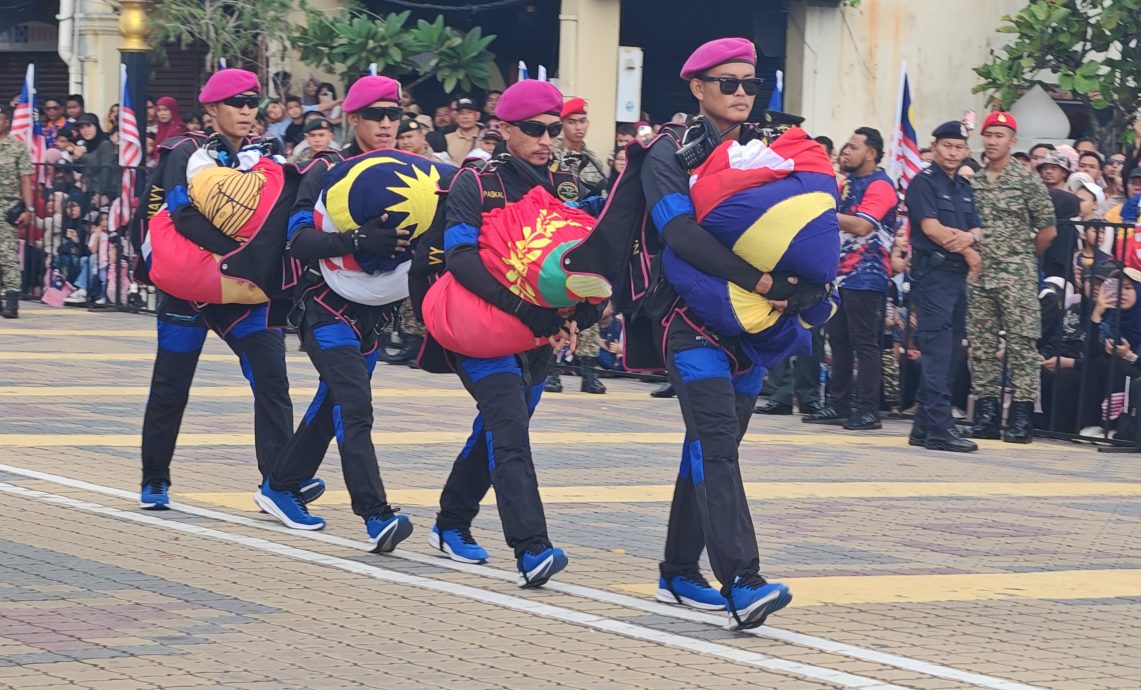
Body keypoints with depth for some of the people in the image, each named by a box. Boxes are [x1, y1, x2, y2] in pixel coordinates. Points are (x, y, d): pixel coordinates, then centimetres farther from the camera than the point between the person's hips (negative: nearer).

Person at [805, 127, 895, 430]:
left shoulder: (880, 186, -10)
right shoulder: (848, 183, 18)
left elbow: (861, 226, -22)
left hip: (865, 277, -9)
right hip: (840, 274, 9)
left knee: (865, 343, -8)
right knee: (838, 342, 10)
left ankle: (868, 409, -7)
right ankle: (839, 405, 15)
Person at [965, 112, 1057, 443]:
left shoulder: (1027, 180, -2)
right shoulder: (972, 182, 10)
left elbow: (1048, 229, 0)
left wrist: (1024, 257, 7)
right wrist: (972, 257, 9)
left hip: (1017, 278, -5)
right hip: (978, 276, 5)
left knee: (1022, 345, -6)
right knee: (981, 347, 5)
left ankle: (1022, 418, -6)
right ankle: (986, 415, 11)